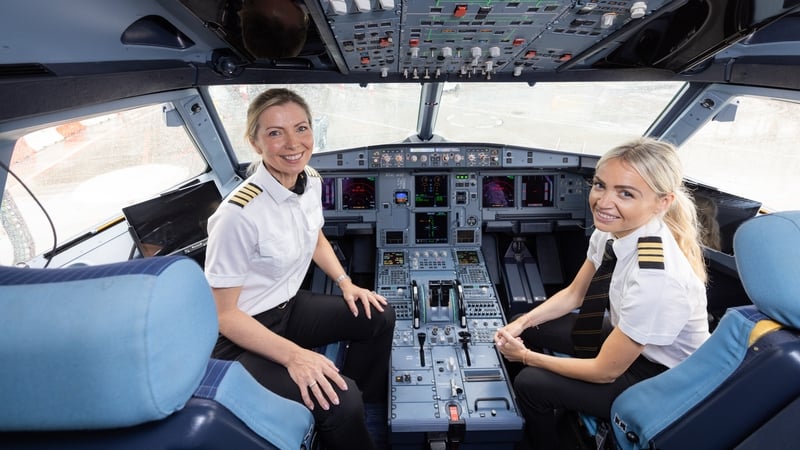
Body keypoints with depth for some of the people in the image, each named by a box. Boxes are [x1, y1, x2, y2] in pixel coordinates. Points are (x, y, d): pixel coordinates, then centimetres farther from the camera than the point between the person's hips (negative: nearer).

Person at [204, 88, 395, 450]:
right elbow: (223, 314, -22)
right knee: (341, 400, -24)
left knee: (379, 316, 6)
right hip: (241, 335, -8)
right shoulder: (239, 215, -30)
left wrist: (346, 283, 4)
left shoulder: (311, 181, -6)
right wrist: (293, 355, -30)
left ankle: (369, 405, 27)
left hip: (290, 306, 8)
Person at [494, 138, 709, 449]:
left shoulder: (657, 278, -38)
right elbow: (574, 294, 2)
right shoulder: (611, 229, -16)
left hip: (660, 377, -7)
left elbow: (605, 371, -25)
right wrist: (522, 323, -10)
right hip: (623, 334, 7)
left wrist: (527, 356, -15)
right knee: (525, 329, 5)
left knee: (531, 384, -13)